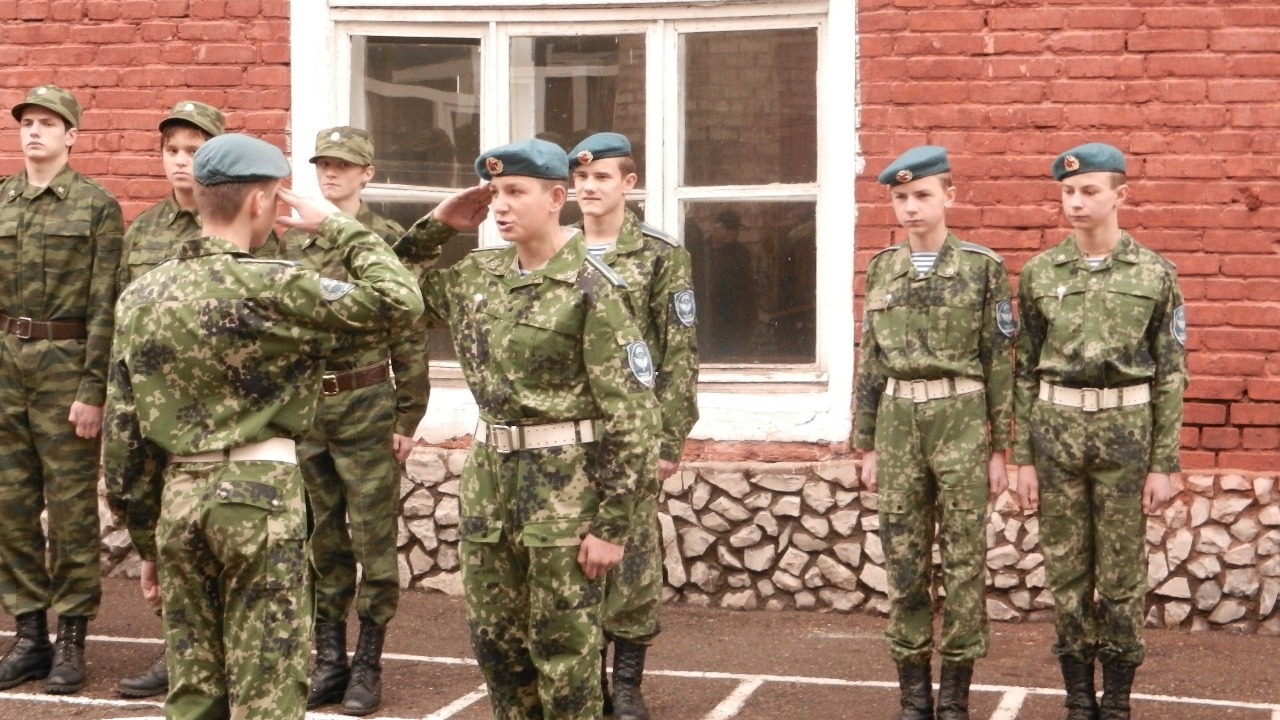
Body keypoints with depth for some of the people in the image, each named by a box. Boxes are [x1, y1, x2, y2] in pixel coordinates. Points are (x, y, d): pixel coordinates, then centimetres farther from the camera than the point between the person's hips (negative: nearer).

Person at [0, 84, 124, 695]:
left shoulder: (98, 206, -3)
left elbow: (105, 306, -8)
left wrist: (93, 390, -13)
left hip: (66, 368, -5)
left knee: (71, 508, 1)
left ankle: (71, 640, 10)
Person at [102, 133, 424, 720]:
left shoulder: (137, 298, 8)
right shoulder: (269, 288, -12)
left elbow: (121, 437, 9)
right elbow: (398, 300, -11)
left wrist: (145, 537, 17)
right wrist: (339, 225, 2)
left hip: (179, 495, 6)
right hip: (258, 493, -6)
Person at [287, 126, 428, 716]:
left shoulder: (390, 241, -5)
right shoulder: (291, 242, 8)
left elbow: (410, 338, -4)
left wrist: (407, 419, -6)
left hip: (366, 407, -4)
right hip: (301, 406, 4)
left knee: (372, 539, 2)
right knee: (321, 540, 11)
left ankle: (368, 665, 12)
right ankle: (329, 659, 21)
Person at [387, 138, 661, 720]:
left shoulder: (592, 289, -13)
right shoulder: (480, 275, 7)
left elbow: (630, 412, -14)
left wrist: (611, 525, -17)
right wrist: (438, 225, 6)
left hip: (565, 483, -7)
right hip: (489, 476, 7)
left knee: (561, 648, 2)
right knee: (495, 639, 14)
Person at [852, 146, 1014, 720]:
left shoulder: (983, 267, -3)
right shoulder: (882, 269, 7)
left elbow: (999, 363, -2)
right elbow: (871, 362, 11)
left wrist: (998, 449, -3)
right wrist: (867, 445, 9)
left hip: (961, 422, -3)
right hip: (899, 423, 3)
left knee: (964, 562, 1)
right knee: (904, 564, 6)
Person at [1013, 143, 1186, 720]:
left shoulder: (1155, 274, -1)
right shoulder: (1039, 273, 3)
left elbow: (1171, 374, 0)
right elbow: (1026, 370, 6)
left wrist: (1163, 463, -4)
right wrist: (1024, 457, 3)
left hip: (1126, 429, -2)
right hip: (1057, 428, 2)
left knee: (1122, 572, 4)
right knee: (1066, 569, 7)